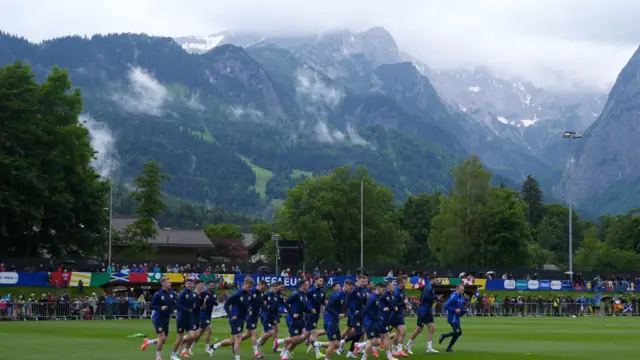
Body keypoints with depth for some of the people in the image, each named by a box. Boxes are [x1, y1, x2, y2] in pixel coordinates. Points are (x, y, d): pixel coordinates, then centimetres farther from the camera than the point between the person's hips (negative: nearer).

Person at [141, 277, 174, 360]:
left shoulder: (172, 294, 3)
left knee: (163, 340, 10)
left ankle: (147, 342, 35)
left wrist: (172, 310, -2)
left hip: (166, 319, 6)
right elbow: (152, 306, -12)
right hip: (158, 318, -6)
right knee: (162, 338, -11)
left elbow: (174, 303, 17)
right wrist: (161, 308, -26)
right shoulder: (157, 294, -14)